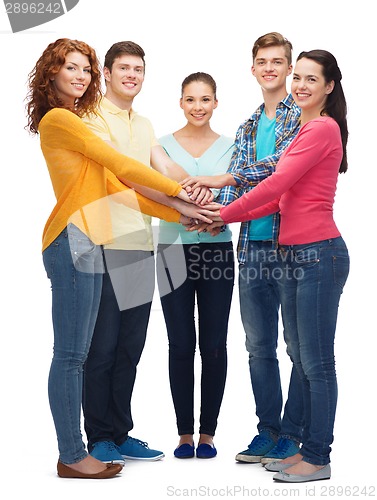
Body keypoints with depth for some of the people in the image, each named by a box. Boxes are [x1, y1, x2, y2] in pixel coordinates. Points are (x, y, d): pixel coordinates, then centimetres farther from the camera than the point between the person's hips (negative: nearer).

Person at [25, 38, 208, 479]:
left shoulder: (72, 122, 23)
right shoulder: (59, 119, -5)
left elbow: (114, 188, 18)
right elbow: (120, 165, -8)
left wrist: (179, 214, 13)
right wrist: (180, 190, -1)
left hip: (85, 244, 10)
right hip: (72, 243, -9)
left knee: (74, 355, 10)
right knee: (70, 354, -5)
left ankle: (74, 451, 16)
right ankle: (72, 457, 1)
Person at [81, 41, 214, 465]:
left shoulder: (144, 124, 20)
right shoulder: (92, 117, -4)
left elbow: (165, 167, 7)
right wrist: (179, 204, -22)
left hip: (141, 244, 7)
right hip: (104, 244, -7)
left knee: (130, 347, 10)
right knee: (102, 346, -1)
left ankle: (120, 434, 20)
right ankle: (99, 438, 11)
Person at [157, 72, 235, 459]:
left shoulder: (229, 147, 7)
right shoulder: (164, 144, 5)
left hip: (217, 249, 1)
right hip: (174, 248, -1)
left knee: (213, 345, 4)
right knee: (181, 345, 2)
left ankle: (208, 431, 15)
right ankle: (185, 432, 13)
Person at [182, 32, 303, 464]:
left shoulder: (304, 117, -3)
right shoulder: (247, 128, 16)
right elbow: (235, 185, 9)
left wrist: (226, 178, -25)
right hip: (253, 247, 6)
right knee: (258, 344, 10)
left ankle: (292, 433, 13)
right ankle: (268, 429, 22)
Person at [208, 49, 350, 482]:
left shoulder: (323, 128, -11)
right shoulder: (307, 129, 20)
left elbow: (277, 185, -15)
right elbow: (284, 196, 16)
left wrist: (225, 214, -6)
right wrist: (228, 216, 8)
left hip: (318, 253, -10)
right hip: (294, 254, 10)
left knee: (316, 362, -2)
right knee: (300, 358, 14)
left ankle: (318, 460, 9)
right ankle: (307, 449, 24)